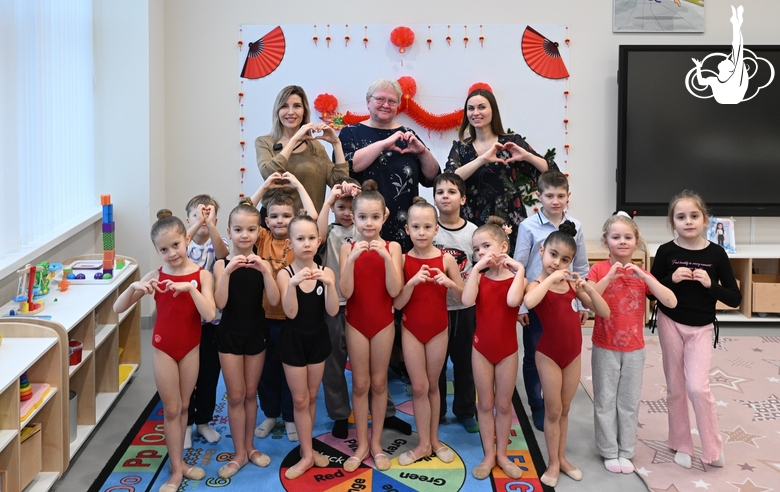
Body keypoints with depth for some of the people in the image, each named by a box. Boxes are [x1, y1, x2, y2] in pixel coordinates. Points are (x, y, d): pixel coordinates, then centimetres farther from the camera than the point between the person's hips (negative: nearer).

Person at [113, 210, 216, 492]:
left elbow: (210, 315, -24)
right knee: (171, 409, 7)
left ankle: (177, 461, 30)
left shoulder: (202, 275, -11)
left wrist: (190, 287, -34)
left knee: (183, 406, 15)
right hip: (164, 349, 0)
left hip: (191, 348, 0)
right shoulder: (155, 276, -8)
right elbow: (118, 308, -7)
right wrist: (134, 287, -25)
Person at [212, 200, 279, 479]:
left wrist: (266, 271, -28)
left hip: (256, 334, 2)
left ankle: (249, 446, 29)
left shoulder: (261, 264, -5)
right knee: (235, 396, 5)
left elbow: (274, 301, -15)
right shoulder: (222, 264, -9)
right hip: (230, 335, -2)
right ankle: (239, 453, 16)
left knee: (250, 393, 14)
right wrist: (228, 272, -31)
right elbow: (220, 303, -19)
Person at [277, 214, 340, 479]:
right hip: (293, 340, -2)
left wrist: (329, 284, -30)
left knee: (311, 397, 15)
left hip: (318, 338, 2)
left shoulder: (325, 272, -7)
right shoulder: (285, 274, -12)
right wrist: (293, 284, -35)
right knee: (300, 400, 5)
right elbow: (290, 313, -20)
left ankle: (306, 447, 30)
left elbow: (332, 311, -14)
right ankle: (307, 454, 16)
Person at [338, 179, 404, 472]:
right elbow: (345, 292, -15)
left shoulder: (392, 247, -7)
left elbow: (394, 290, -16)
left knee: (379, 382, 10)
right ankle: (361, 445, 18)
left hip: (383, 322, 0)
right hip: (356, 323, 0)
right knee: (360, 383, 8)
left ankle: (376, 443, 21)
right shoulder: (347, 249, -6)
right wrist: (353, 258, -28)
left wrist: (386, 256, -28)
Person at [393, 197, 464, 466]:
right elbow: (397, 303, -11)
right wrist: (413, 282, -27)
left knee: (432, 385, 13)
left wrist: (449, 283, -22)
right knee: (419, 387, 3)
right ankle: (423, 444, 14)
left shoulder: (446, 259, -9)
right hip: (411, 330, 0)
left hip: (438, 330, 0)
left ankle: (434, 439, 26)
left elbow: (463, 296, -3)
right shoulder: (402, 260, -9)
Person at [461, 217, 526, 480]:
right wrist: (476, 269, -21)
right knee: (485, 404, 10)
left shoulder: (516, 278, -8)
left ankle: (502, 454, 24)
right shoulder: (478, 277, -3)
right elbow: (467, 301, -24)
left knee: (503, 405, 11)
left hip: (507, 349, -1)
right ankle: (489, 455, 21)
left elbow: (513, 300, -31)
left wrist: (519, 268, -23)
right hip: (481, 348, 1)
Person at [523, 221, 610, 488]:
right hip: (549, 355, -4)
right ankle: (553, 463, 19)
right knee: (553, 410, 5)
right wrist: (550, 278, -29)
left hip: (573, 355, 4)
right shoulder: (537, 285, -12)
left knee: (564, 410, 17)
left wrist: (589, 289, -16)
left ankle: (562, 458, 30)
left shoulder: (573, 284, 1)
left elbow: (604, 312, -1)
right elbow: (528, 302, -38)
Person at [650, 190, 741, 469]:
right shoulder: (666, 252, -8)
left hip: (701, 328, -1)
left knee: (697, 386, -13)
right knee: (675, 387, 9)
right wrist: (672, 279, -19)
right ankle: (681, 444, 25)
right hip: (670, 323, 1)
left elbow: (735, 299, -4)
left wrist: (710, 284, -20)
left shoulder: (716, 254, -8)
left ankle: (713, 448, 6)